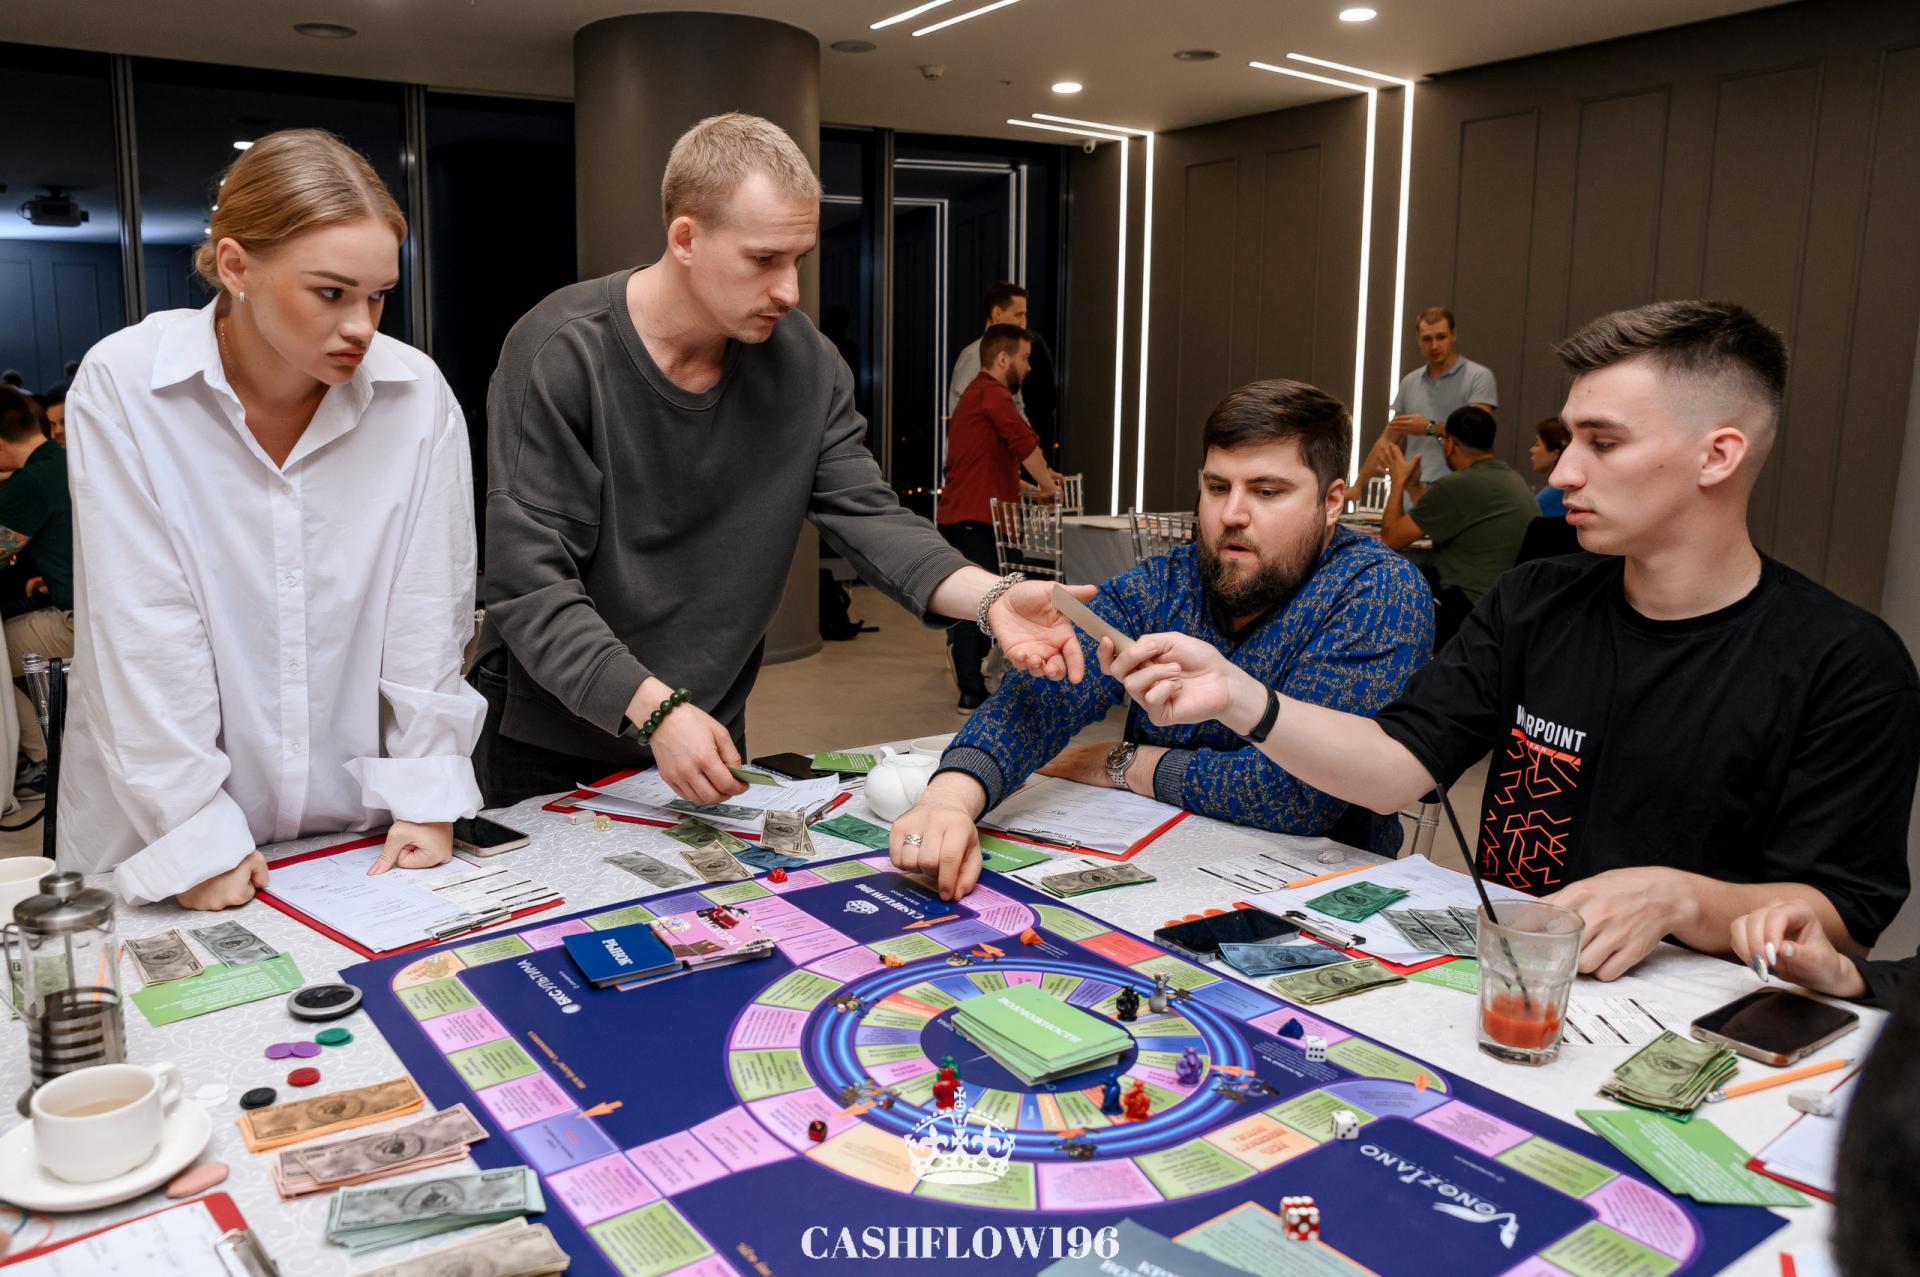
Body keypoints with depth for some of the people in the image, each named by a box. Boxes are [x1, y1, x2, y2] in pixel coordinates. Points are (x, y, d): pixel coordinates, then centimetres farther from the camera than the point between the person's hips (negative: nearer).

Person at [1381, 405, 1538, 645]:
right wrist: (1412, 485, 30)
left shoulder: (1455, 486, -15)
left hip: (1469, 613, -9)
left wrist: (1399, 481, 9)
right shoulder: (1514, 480, 13)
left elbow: (1391, 539, -5)